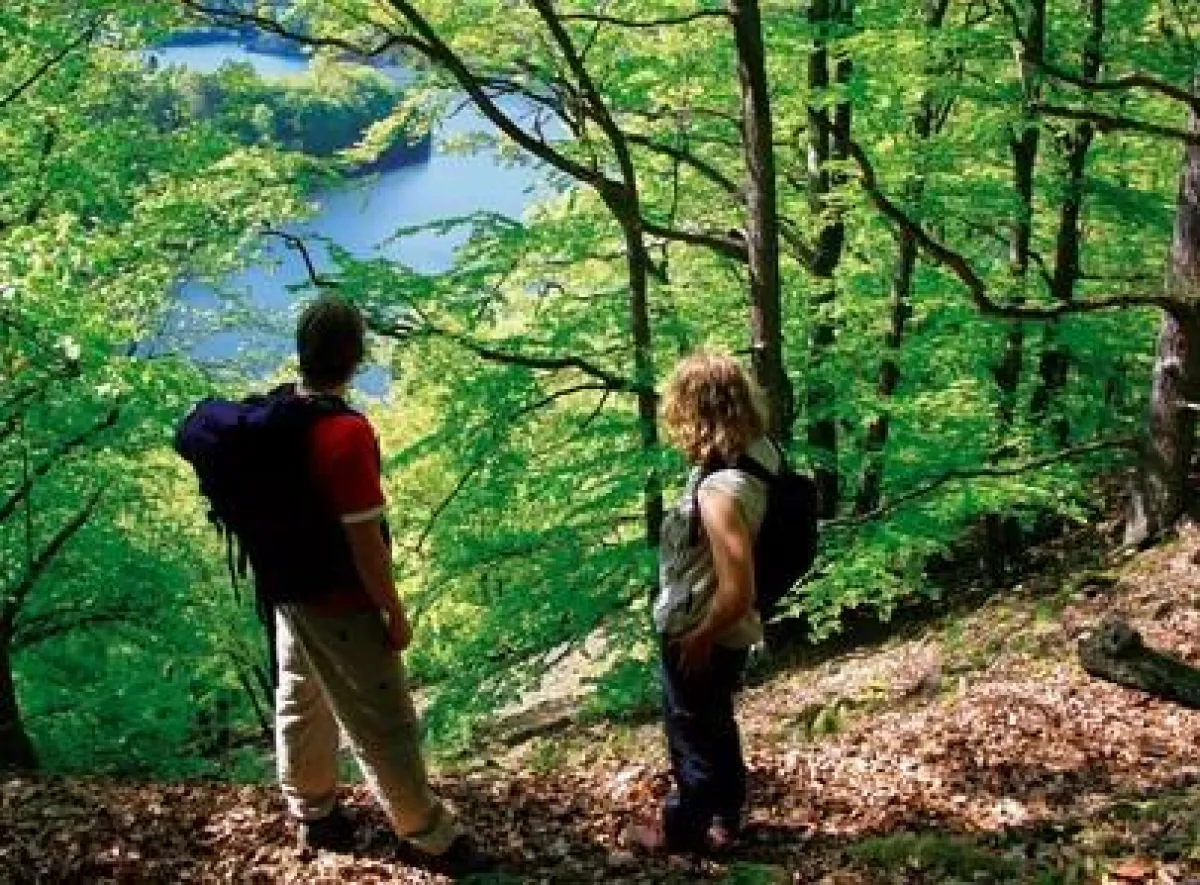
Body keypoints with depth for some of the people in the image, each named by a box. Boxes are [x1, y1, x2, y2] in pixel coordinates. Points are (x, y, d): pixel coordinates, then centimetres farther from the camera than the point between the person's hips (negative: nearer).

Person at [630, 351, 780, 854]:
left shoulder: (721, 490, -35)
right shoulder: (755, 451, -9)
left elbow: (736, 595, -34)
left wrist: (698, 640, -17)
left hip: (699, 640, -8)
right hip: (720, 637, 8)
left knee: (692, 739, 16)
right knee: (716, 728, 27)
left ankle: (683, 831, 39)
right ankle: (724, 819, 46)